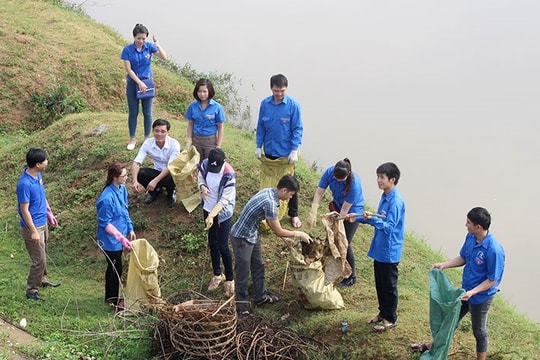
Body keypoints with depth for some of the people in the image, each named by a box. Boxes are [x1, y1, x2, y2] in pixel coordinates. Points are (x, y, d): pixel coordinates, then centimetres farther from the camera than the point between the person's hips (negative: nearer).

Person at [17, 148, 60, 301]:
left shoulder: (38, 174, -4)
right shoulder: (25, 184, -30)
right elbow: (24, 210, -25)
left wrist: (49, 213, 21)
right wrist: (33, 232, -21)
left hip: (42, 222, 9)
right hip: (33, 226, -9)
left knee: (42, 255, 25)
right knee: (39, 260, 1)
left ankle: (42, 279, 44)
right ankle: (31, 290, 17)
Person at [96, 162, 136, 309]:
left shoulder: (122, 189, -3)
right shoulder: (107, 197, -29)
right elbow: (105, 223, -23)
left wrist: (130, 229, 11)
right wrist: (121, 238, -25)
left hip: (118, 237, 8)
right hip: (110, 240, -8)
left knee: (113, 267, 21)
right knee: (116, 269, 5)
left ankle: (110, 297, 37)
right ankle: (114, 300, 23)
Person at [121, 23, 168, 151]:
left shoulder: (149, 46, -5)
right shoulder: (127, 49, -11)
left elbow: (164, 57, -8)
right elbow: (128, 69, -12)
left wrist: (158, 45, -24)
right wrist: (140, 83, -18)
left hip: (147, 82, 1)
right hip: (133, 83, -1)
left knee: (147, 113, 8)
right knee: (133, 113, 8)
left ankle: (147, 138, 22)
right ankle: (132, 139, 20)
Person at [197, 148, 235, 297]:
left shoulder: (229, 175, -28)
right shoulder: (205, 165, -14)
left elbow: (224, 200, -25)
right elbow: (200, 179, 5)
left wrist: (211, 216, -35)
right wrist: (202, 187, -19)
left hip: (223, 213, -5)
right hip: (208, 209, 5)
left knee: (222, 246, 1)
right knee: (212, 243, 17)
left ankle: (230, 279, 19)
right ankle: (217, 274, 36)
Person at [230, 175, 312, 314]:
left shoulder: (269, 192, -2)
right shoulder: (270, 202, -31)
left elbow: (271, 222, 12)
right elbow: (278, 231, -20)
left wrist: (284, 238, 12)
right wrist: (298, 234, -6)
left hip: (252, 235, 10)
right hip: (241, 238, -10)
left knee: (258, 266, 21)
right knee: (243, 271, 6)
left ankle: (261, 296, 35)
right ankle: (242, 302, 22)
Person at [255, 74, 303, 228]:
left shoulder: (293, 105, -14)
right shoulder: (265, 103, -5)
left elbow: (297, 129, -11)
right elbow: (260, 126, 4)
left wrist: (294, 151, -16)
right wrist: (259, 146, 3)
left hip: (286, 153, -3)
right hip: (269, 151, 3)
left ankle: (293, 214, 20)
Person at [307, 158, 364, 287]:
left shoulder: (354, 183, -35)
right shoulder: (329, 172, -23)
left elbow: (345, 209, -29)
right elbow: (319, 193, -20)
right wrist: (313, 213, -31)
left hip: (352, 212, -5)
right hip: (337, 206, 5)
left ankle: (351, 277, 17)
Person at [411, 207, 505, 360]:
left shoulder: (494, 250, -32)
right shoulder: (470, 237, -10)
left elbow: (492, 280, -24)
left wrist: (472, 292, -31)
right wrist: (444, 265, -4)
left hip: (481, 296, -7)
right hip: (465, 291, 7)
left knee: (479, 331, 14)